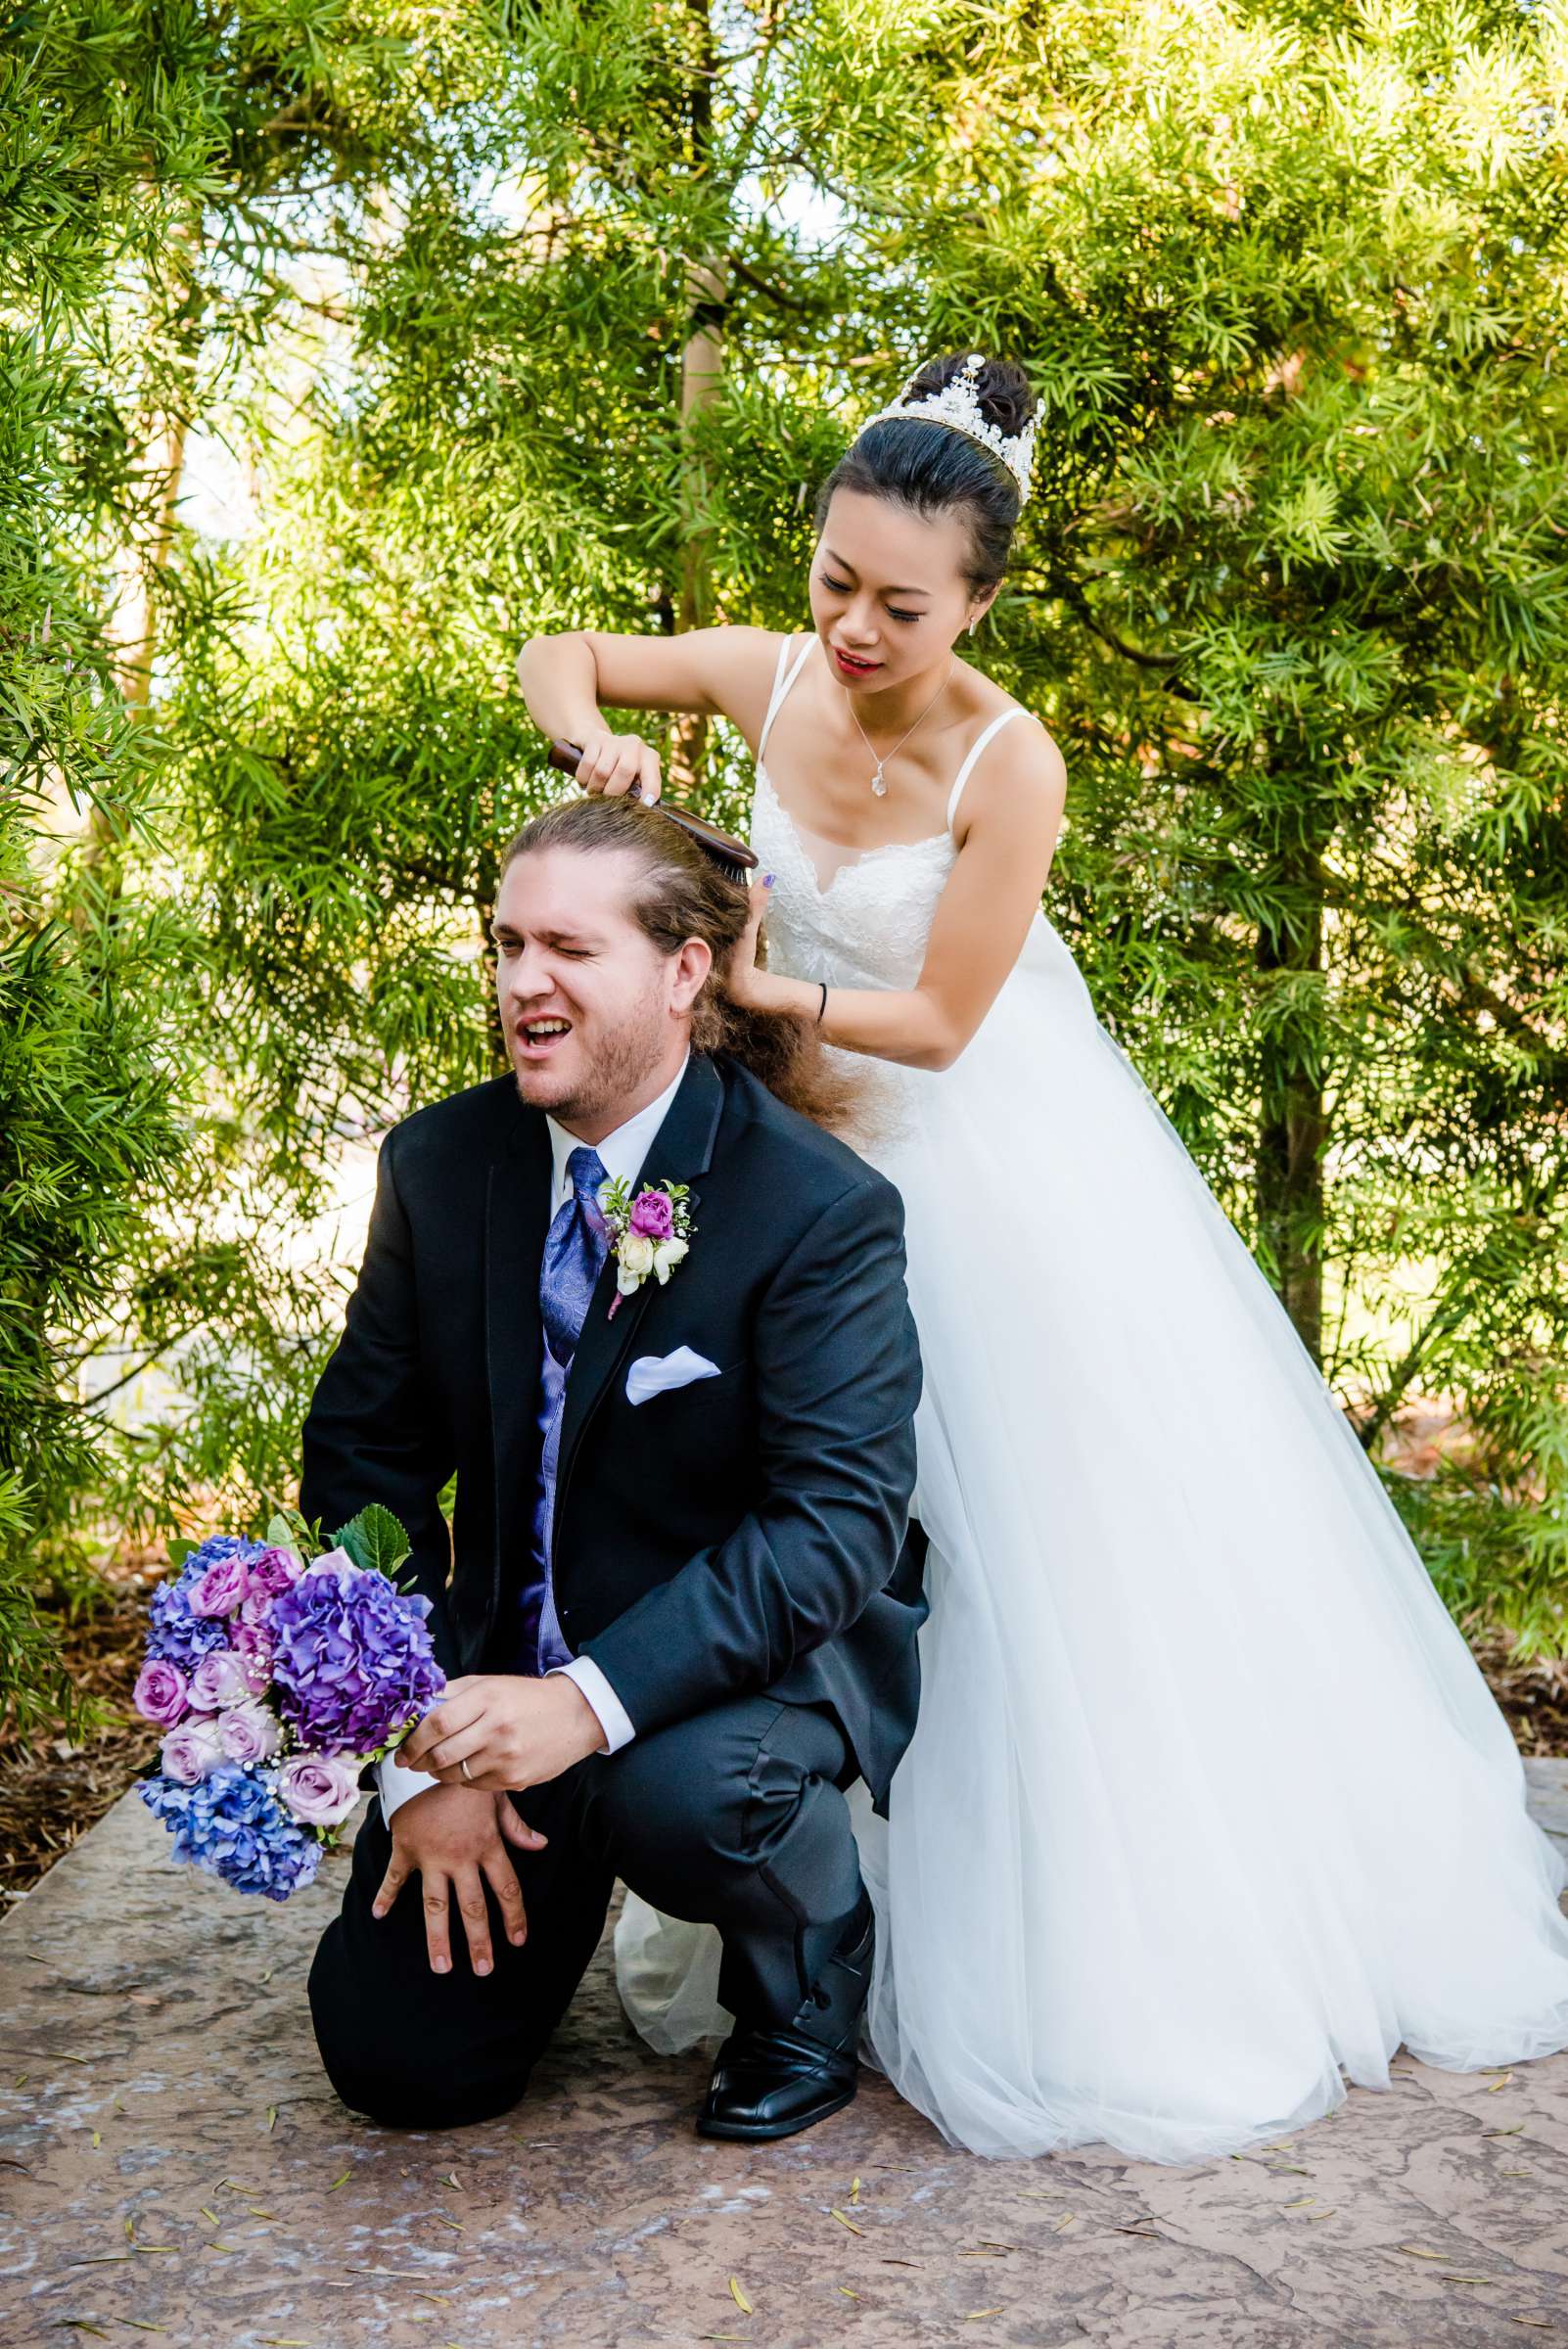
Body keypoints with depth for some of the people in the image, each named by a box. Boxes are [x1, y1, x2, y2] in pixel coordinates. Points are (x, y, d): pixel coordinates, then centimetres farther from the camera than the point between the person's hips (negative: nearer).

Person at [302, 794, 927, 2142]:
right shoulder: (438, 1164, -5)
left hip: (763, 1649, -4)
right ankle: (552, 1884, 30)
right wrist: (418, 1753, -11)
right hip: (508, 1656, 4)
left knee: (682, 1789, -38)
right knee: (400, 2060, -4)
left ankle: (813, 1979, -1)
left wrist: (593, 1701, -36)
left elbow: (840, 1515, -25)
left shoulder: (823, 1207, -19)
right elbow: (362, 1461, -1)